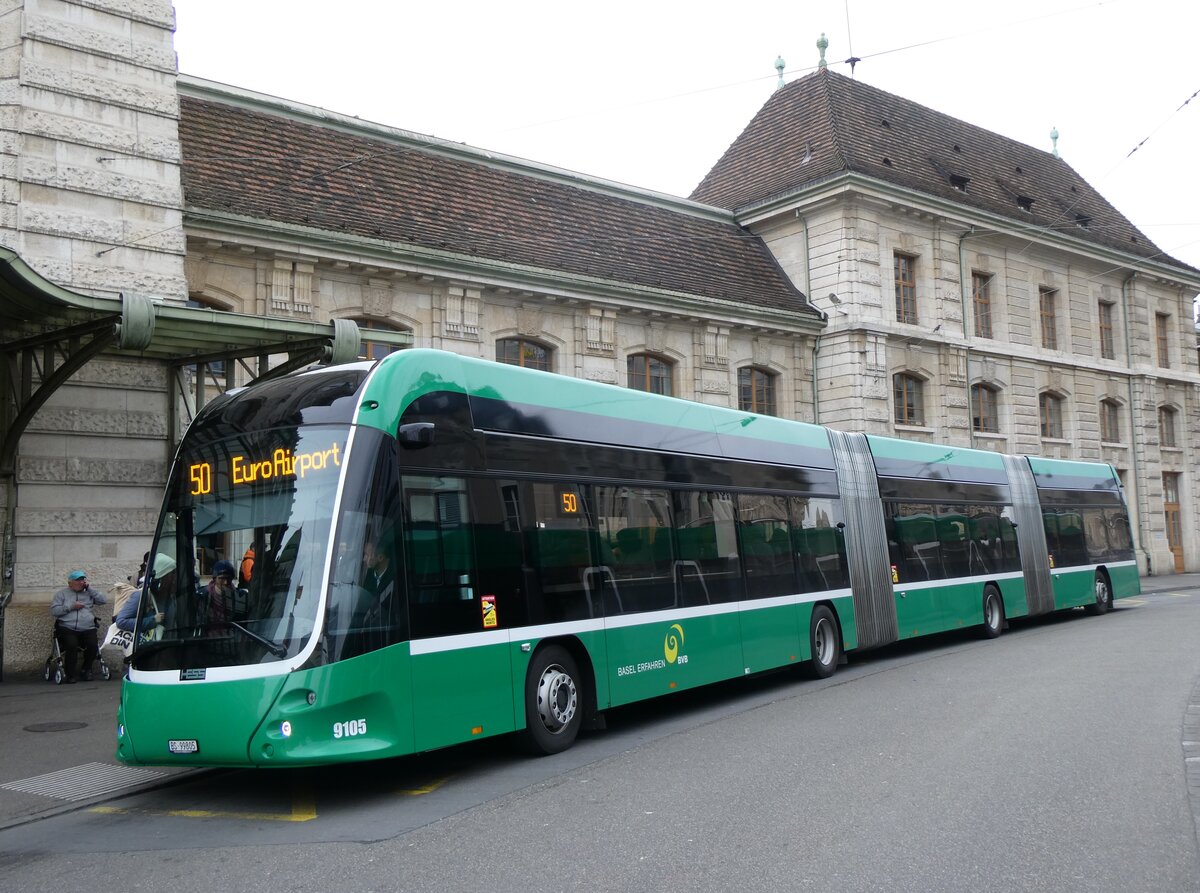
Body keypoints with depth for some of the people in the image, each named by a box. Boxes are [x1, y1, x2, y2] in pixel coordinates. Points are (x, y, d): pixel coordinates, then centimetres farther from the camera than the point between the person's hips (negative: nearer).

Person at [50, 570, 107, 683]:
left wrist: (88, 588, 8)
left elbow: (102, 600, 9)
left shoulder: (88, 593, 23)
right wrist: (71, 607, -4)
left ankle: (86, 670, 1)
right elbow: (53, 610, 5)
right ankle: (70, 674, -11)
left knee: (93, 645, -24)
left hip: (87, 629, 2)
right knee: (72, 645, -31)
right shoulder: (62, 594, 16)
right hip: (67, 628, -2)